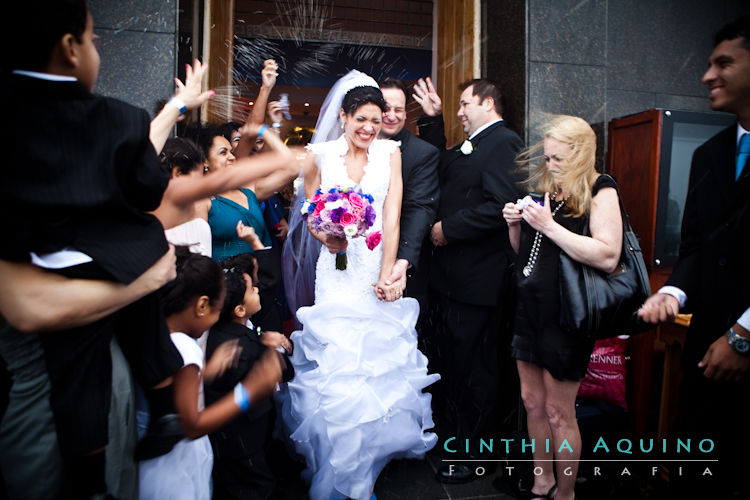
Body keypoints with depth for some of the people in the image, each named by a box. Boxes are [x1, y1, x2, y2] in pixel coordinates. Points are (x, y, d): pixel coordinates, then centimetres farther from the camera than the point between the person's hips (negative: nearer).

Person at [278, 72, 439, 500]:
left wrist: (386, 274, -16)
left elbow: (392, 218, -5)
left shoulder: (390, 154, 3)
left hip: (379, 267, 0)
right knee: (335, 360, 0)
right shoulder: (320, 156, 4)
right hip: (338, 267, 0)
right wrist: (325, 237, -14)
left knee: (378, 359, 3)